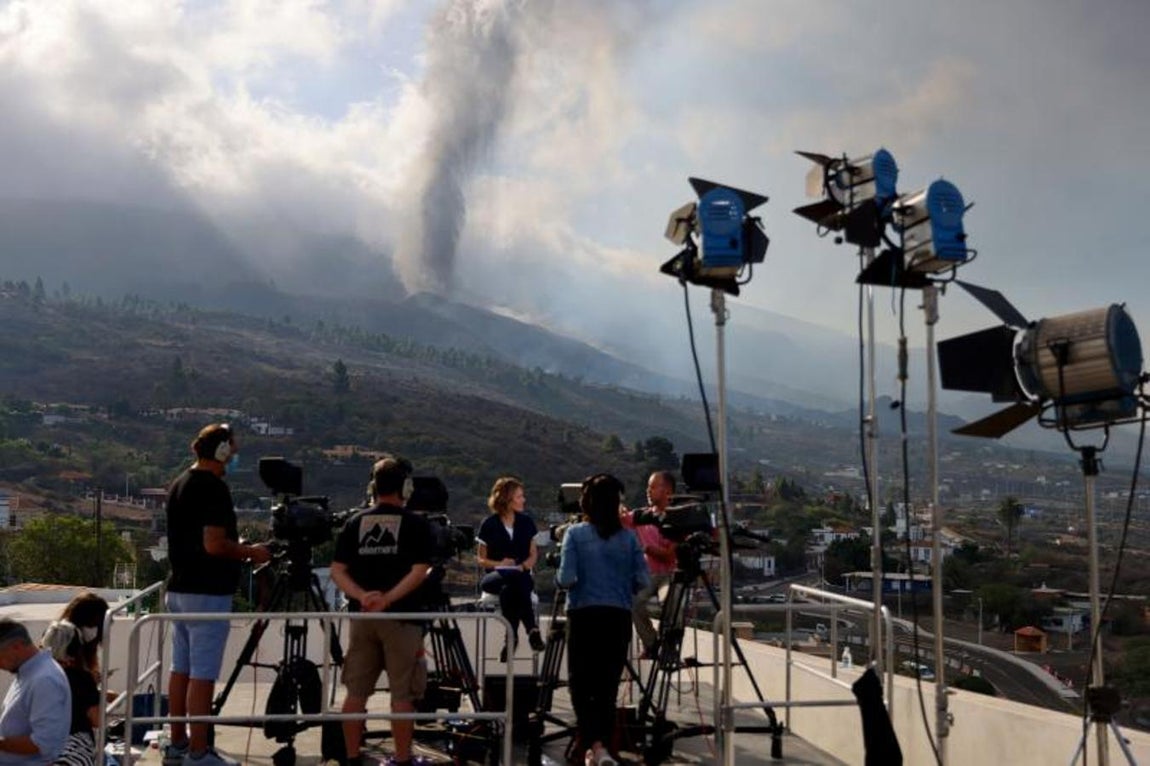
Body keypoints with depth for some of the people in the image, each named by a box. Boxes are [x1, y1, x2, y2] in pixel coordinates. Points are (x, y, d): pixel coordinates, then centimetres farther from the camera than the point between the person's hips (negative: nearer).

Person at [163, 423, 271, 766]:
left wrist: (238, 549, 20)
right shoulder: (214, 488, -16)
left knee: (181, 669, 14)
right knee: (202, 674, -5)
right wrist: (250, 552, -7)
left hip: (179, 588, 9)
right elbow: (214, 544, -22)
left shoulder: (178, 485, 13)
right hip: (208, 593, -9)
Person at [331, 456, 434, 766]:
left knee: (356, 692, 10)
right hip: (401, 616, -4)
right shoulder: (416, 525, -3)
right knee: (402, 694, 3)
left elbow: (337, 571, 2)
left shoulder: (354, 523, 8)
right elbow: (419, 572, -13)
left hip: (361, 616, 4)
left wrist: (362, 596, -9)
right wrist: (388, 598, -16)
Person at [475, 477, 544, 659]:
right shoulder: (489, 525, 3)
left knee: (509, 590, -37)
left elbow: (534, 554, 11)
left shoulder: (527, 522, 11)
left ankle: (512, 637, -36)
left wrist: (523, 566, -11)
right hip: (494, 577, -1)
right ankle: (532, 630, -37)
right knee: (514, 578, -38)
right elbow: (481, 559, 6)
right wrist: (499, 564, -14)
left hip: (522, 575, 1)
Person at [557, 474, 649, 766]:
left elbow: (566, 579, -12)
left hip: (584, 616, -2)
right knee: (608, 686, 13)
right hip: (618, 617, 2)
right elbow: (642, 582, -2)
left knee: (581, 685, 4)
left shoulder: (575, 534, -5)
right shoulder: (628, 537, 1)